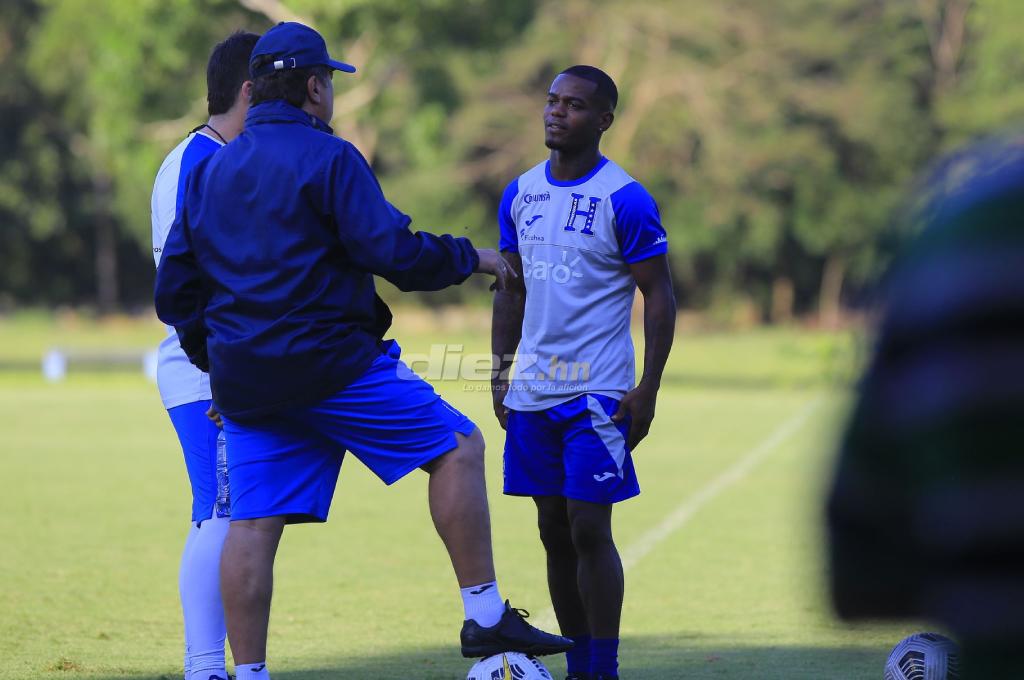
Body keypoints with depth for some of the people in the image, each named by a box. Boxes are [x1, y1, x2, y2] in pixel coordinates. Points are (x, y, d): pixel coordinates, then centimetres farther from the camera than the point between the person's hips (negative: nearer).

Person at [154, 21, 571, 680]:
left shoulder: (209, 171, 15)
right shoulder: (328, 158, -6)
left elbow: (175, 290, 16)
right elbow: (394, 251, -13)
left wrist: (219, 361, 26)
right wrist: (472, 257, 2)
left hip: (244, 378, 7)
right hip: (331, 364, -7)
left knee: (253, 525, 5)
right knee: (459, 447, 2)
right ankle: (485, 618, -2)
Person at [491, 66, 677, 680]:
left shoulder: (625, 201, -8)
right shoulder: (520, 194, 9)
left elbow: (660, 299, -6)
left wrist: (648, 390, -12)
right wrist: (500, 376, 12)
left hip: (598, 393, -6)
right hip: (533, 392, 6)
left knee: (589, 530, -8)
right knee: (554, 531, 8)